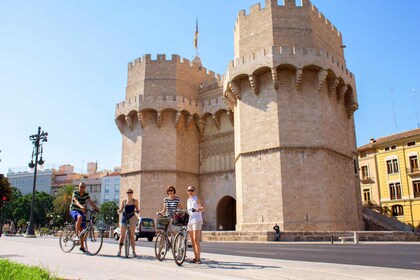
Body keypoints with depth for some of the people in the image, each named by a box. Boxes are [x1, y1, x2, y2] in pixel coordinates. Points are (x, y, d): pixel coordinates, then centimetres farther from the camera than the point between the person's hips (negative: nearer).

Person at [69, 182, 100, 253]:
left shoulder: (86, 194, 3)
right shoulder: (75, 193, -12)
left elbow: (90, 202, -8)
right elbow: (76, 201, -29)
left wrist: (96, 208, -23)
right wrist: (81, 206, -49)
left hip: (81, 211, 5)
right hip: (73, 210, -5)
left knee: (82, 229, 2)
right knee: (80, 217, -39)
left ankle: (82, 247, 11)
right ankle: (76, 235, -31)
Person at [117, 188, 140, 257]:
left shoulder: (135, 201, 4)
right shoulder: (123, 201, 6)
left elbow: (137, 209, 9)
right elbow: (121, 210, 6)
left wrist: (138, 211, -13)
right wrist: (119, 211, -16)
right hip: (124, 218, 1)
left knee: (132, 236, -1)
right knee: (122, 236, 1)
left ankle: (134, 252, 3)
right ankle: (119, 251, 10)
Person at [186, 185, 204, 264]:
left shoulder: (196, 199, -3)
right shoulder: (188, 200, 18)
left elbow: (203, 207, -15)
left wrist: (199, 209, -34)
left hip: (197, 220, -7)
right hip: (190, 220, 7)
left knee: (196, 240, -12)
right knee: (192, 241, 8)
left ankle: (198, 258, -9)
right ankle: (195, 258, 15)